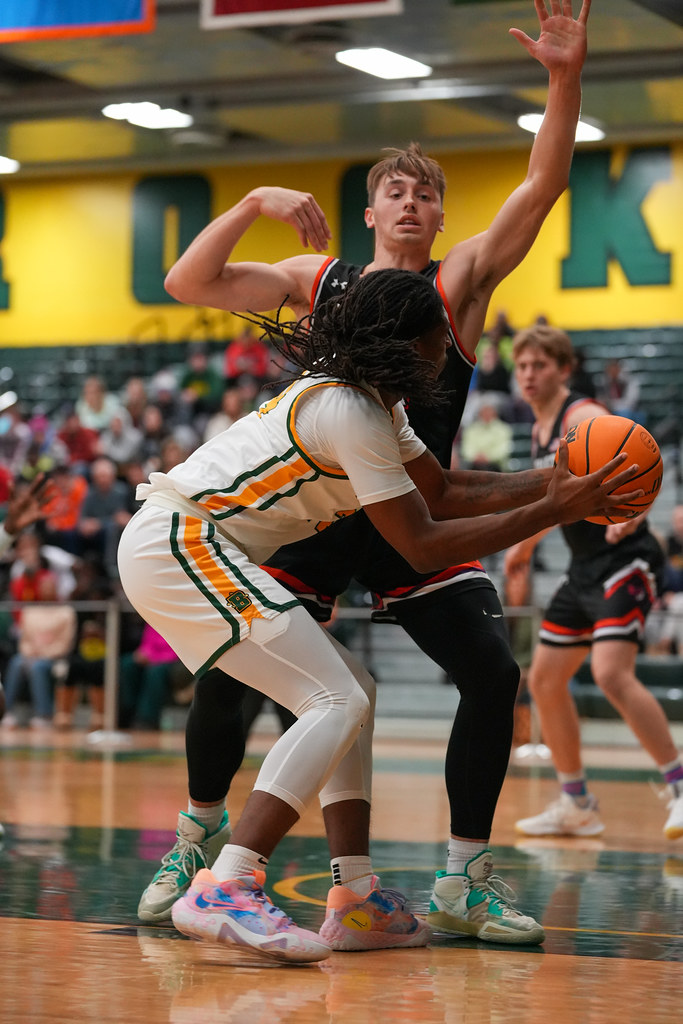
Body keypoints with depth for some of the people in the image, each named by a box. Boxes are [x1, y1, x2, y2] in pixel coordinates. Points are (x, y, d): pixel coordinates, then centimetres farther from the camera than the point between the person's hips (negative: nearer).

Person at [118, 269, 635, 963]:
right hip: (176, 541, -11)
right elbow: (424, 547, -16)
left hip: (188, 550, 11)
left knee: (351, 692, 13)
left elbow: (440, 490, 19)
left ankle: (353, 903, 9)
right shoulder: (349, 411, -18)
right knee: (339, 702, -18)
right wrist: (552, 513, -14)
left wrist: (545, 482, 8)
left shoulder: (374, 401, 13)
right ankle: (222, 891, -30)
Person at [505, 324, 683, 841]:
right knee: (544, 680, 10)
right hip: (585, 567, 10)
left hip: (626, 561, -10)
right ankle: (577, 806, 23)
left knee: (611, 673, -26)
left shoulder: (584, 417, -15)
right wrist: (526, 542, 43)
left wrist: (631, 514, -50)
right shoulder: (541, 430, 13)